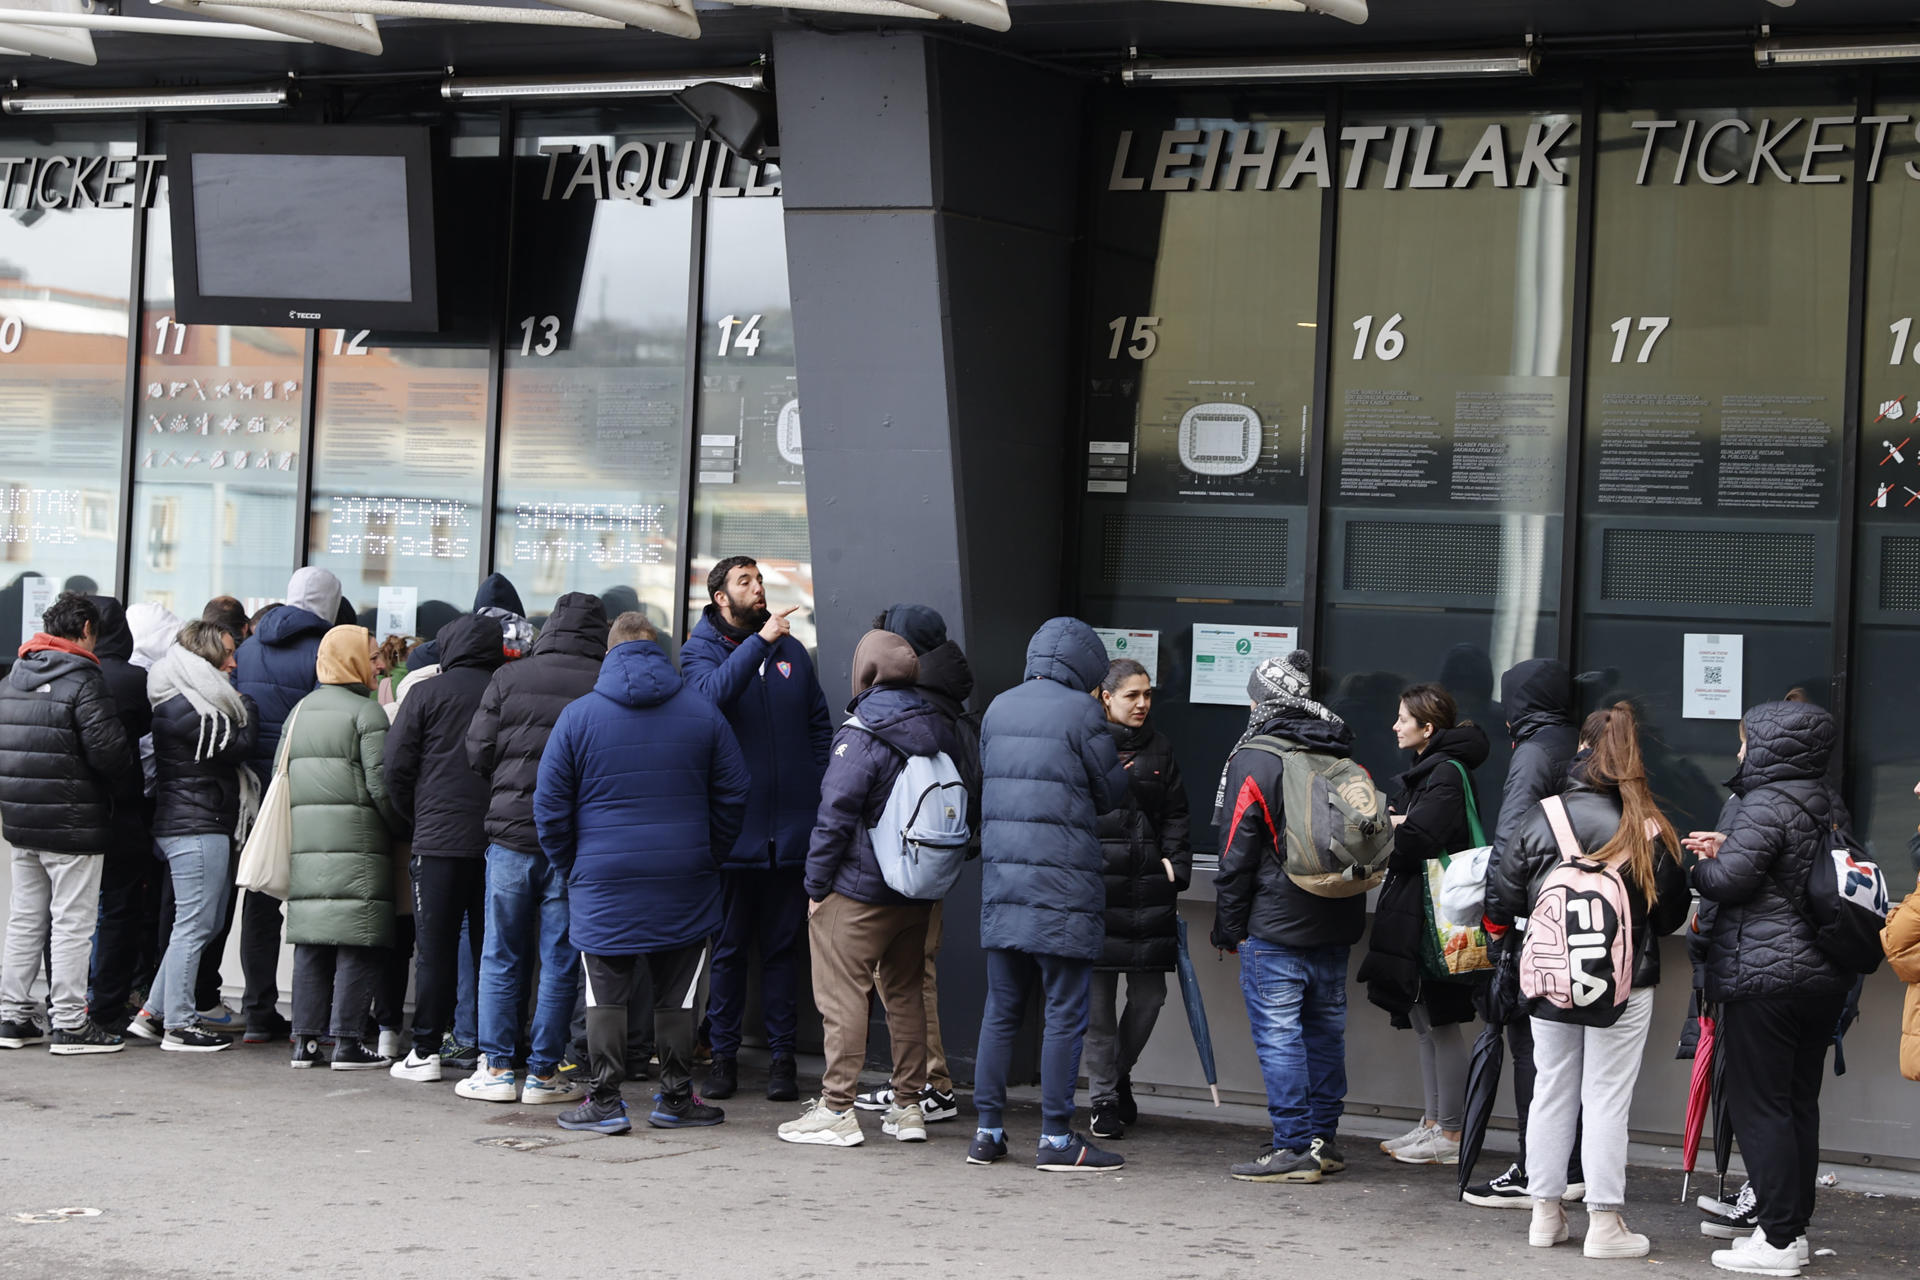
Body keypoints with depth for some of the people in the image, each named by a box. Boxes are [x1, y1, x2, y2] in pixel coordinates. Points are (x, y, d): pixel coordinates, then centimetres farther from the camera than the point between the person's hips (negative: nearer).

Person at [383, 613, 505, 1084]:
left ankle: (426, 1051, 4)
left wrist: (415, 821, 11)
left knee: (434, 947, 3)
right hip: (498, 840, 2)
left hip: (439, 838, -2)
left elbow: (397, 767, -2)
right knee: (492, 944, 8)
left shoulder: (428, 694, -2)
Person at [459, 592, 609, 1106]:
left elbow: (477, 753, 2)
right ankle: (543, 1072, 8)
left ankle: (497, 1067, 10)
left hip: (511, 833, 1)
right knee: (561, 961, 6)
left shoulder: (509, 678, -2)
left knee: (502, 957, 10)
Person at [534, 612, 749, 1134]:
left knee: (605, 994, 5)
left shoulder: (578, 716, -2)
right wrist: (708, 857, 16)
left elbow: (550, 807, 0)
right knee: (677, 996, 9)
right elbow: (733, 794, 6)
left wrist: (570, 867, 10)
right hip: (685, 886, 1)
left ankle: (605, 1101, 4)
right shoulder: (702, 712, 3)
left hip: (602, 884, -1)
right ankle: (675, 1097, 14)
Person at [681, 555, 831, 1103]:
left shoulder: (791, 650, 13)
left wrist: (816, 786, 4)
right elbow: (713, 692, -21)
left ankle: (782, 1054, 10)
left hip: (790, 826, 3)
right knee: (728, 946, 3)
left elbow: (820, 723, 16)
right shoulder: (701, 649, 1)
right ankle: (723, 1053, 11)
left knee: (782, 945, 6)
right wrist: (759, 642, -27)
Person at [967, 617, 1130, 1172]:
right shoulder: (1081, 711, -7)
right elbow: (1110, 793, -1)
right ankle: (1056, 1137, 2)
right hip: (1063, 882, -6)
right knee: (1065, 1013, 1)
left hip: (1000, 879, 6)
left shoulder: (998, 709, 10)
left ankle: (988, 1130, 13)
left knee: (1000, 1009, 11)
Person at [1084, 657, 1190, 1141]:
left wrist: (1174, 869, 7)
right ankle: (1104, 1098, 8)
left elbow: (1175, 815, 15)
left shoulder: (1158, 748, 14)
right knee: (1099, 996, -1)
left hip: (1148, 886, 4)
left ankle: (1119, 1073, 26)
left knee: (1150, 992, 2)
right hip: (1095, 884, -3)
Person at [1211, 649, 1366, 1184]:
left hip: (1275, 926, -7)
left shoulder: (1254, 762, -10)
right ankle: (1323, 1138, 20)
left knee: (1278, 1032, -4)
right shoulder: (1346, 762, 10)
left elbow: (1236, 856, -9)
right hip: (1336, 923, 7)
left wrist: (1229, 927, -1)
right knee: (1325, 1026, 14)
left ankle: (1295, 1147, -5)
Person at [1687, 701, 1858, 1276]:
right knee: (1800, 1103, 14)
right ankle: (1795, 1228, 19)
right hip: (1824, 978, 9)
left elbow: (1729, 879, -20)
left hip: (1764, 976, -9)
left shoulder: (1766, 805, -15)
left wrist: (1699, 865, 2)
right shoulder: (1829, 804, 11)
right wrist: (1728, 850, 12)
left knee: (1759, 1106, -3)